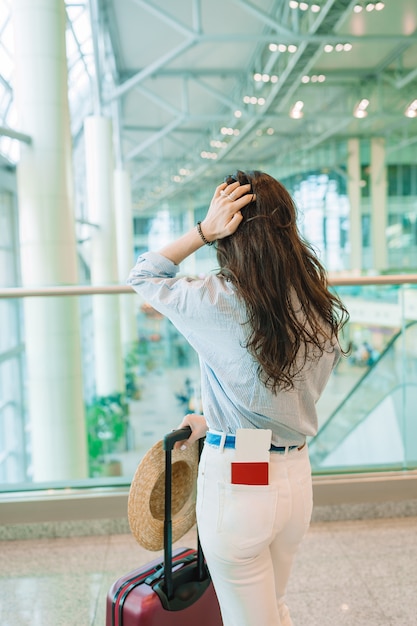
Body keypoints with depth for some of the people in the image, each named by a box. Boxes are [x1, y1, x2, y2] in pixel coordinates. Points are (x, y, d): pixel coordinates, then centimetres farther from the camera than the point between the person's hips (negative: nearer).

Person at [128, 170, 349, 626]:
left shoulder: (218, 302, -19)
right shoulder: (321, 308, -1)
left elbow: (142, 276, -2)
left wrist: (202, 231, -11)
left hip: (236, 484, -6)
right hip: (297, 479, 6)